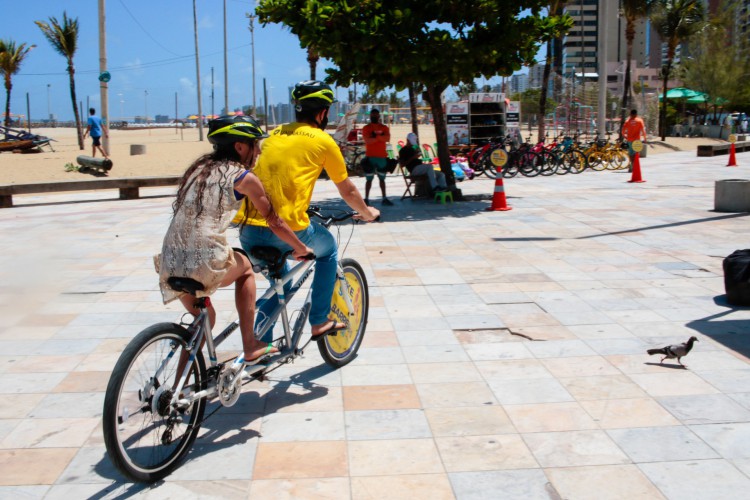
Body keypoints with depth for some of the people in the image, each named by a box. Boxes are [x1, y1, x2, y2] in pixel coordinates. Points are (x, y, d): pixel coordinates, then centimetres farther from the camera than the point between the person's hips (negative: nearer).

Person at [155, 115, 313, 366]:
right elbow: (274, 222, 8)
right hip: (207, 265, -5)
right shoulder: (244, 177, 1)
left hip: (170, 265, 6)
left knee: (203, 319, 28)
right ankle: (249, 348, 25)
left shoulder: (199, 167, 18)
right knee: (244, 267, 27)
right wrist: (302, 249, 24)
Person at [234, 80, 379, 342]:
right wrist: (367, 212, 32)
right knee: (328, 247, 26)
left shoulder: (275, 134, 19)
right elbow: (347, 191, 13)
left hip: (248, 230, 5)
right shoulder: (323, 141, 3)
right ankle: (319, 322, 23)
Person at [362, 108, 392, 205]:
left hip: (382, 156, 3)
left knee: (382, 178, 9)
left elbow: (387, 139, -8)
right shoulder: (366, 128, 2)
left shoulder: (384, 128, 10)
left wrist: (376, 136, -18)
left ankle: (384, 199, 11)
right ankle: (366, 199, 1)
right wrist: (380, 137, -13)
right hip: (370, 157, -3)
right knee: (369, 179, -1)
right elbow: (367, 140, -14)